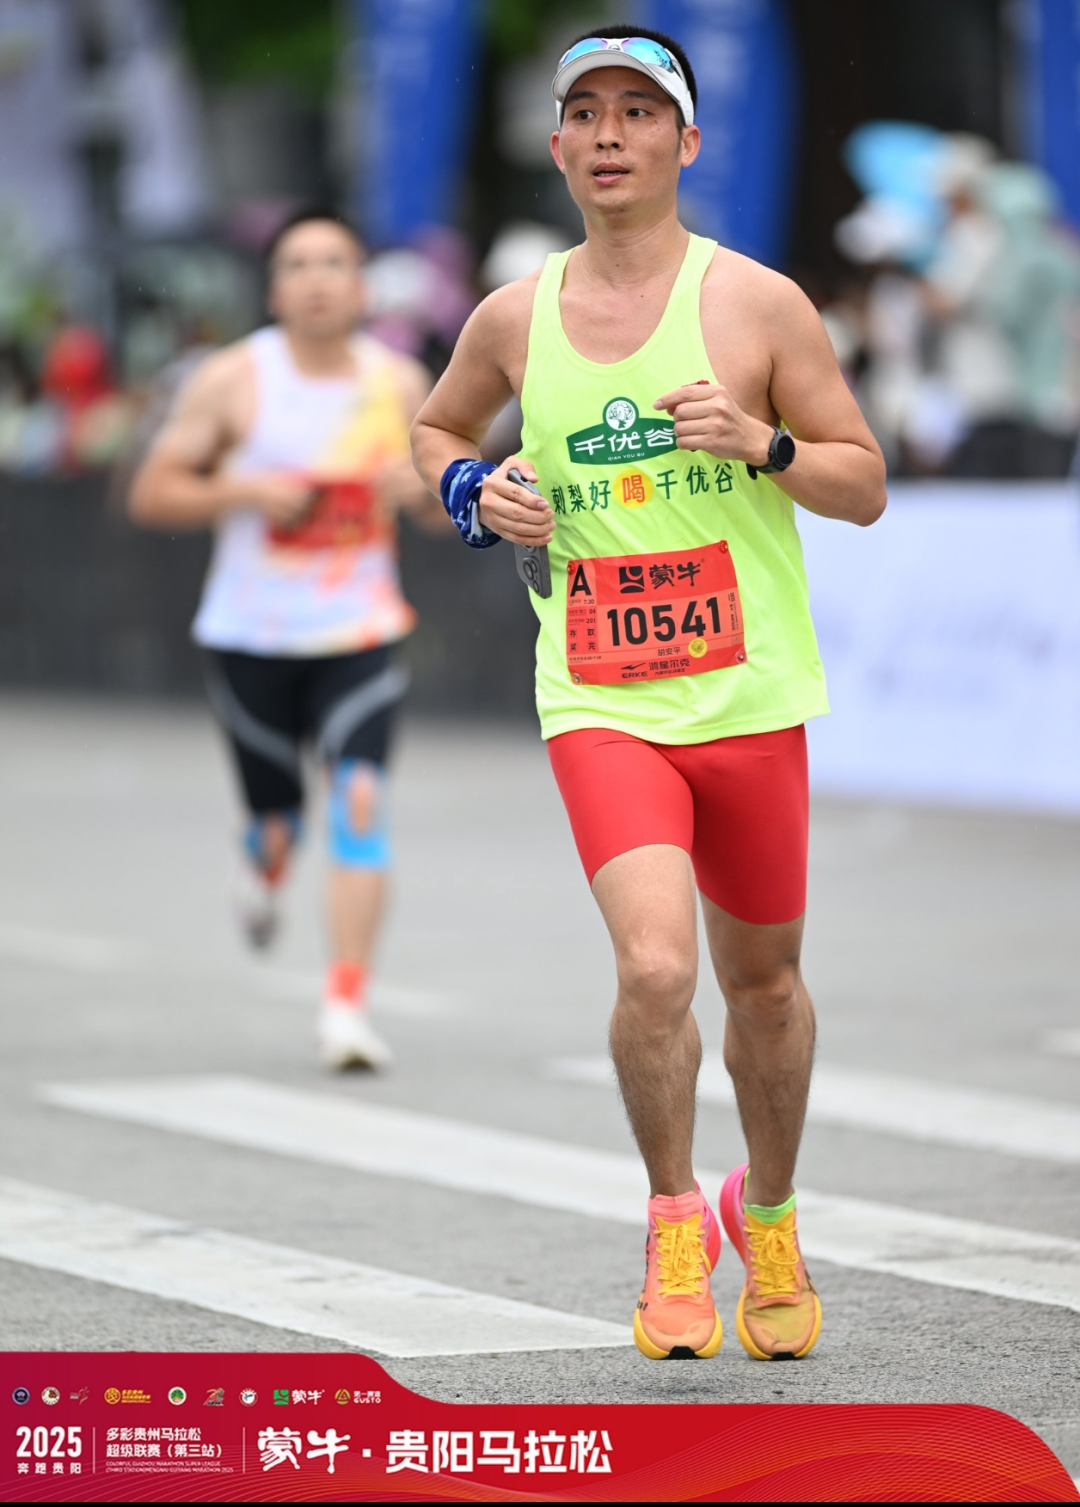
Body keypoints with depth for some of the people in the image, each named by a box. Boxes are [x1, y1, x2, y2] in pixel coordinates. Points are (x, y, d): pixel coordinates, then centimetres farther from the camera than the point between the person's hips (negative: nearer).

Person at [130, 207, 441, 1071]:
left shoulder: (399, 382, 3)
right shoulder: (235, 382, -4)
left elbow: (449, 504, 13)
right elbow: (151, 493, -2)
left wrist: (422, 485, -10)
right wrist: (243, 491, -18)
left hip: (360, 634, 1)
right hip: (251, 636, -1)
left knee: (361, 799, -19)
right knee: (278, 827, 6)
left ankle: (348, 1002, -17)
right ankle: (266, 866, 46)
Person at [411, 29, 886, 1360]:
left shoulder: (757, 303, -2)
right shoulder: (514, 320, 5)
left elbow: (865, 487, 2)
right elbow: (434, 429, 25)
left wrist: (761, 445, -17)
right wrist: (474, 494, 3)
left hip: (750, 698, 0)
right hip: (599, 704, 0)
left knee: (762, 978, 13)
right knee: (654, 967, -20)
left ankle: (767, 1216, 39)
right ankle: (674, 1224, 1)